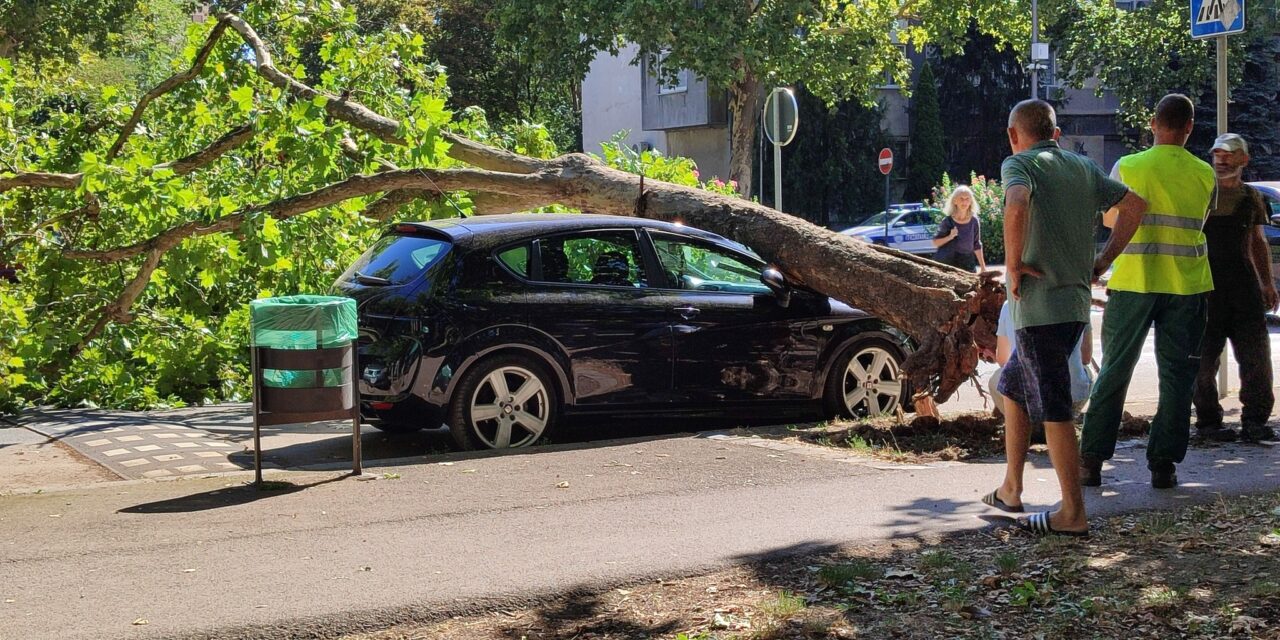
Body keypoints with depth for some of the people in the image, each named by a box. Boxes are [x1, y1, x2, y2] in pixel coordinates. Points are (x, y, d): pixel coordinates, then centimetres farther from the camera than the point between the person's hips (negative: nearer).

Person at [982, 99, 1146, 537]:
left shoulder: (1018, 164, -8)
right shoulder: (1083, 168, 14)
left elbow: (1017, 205, -29)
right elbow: (1135, 205, 16)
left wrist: (1013, 263, -17)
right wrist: (1101, 263, 15)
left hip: (1039, 305, -8)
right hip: (1076, 304, 8)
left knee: (1053, 410, -4)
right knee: (1012, 387, 22)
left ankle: (1073, 514, -2)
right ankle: (1010, 490, 26)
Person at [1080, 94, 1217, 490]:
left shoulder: (1128, 167, -4)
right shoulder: (1205, 174, 0)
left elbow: (1109, 219, 8)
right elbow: (1198, 222, 11)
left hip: (1133, 283, 0)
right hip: (1186, 285, 1)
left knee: (1114, 371, 7)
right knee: (1177, 375, 8)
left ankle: (1091, 461, 6)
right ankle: (1163, 464, 7)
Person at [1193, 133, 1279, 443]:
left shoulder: (1251, 197, 14)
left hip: (1244, 284, 4)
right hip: (1206, 285, -4)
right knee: (1205, 357, 0)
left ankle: (1254, 420, 7)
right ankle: (1208, 420, 9)